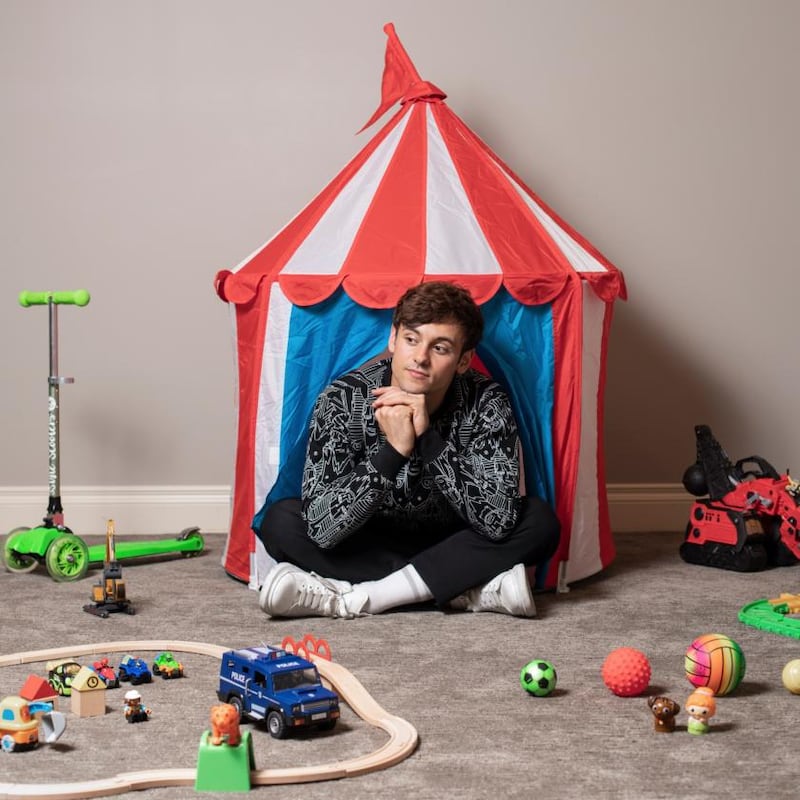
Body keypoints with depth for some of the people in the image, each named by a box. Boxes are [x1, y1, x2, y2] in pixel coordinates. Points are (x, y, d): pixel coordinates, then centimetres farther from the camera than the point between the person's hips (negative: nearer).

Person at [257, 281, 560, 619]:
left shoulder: (485, 404, -20)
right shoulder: (343, 400, -22)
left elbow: (498, 523, -30)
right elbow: (321, 530, -30)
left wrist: (428, 438, -37)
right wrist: (393, 451, -40)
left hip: (451, 545, 0)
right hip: (368, 546, 0)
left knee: (539, 521, -25)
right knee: (280, 522, -25)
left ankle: (353, 598, -26)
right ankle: (470, 590, -24)